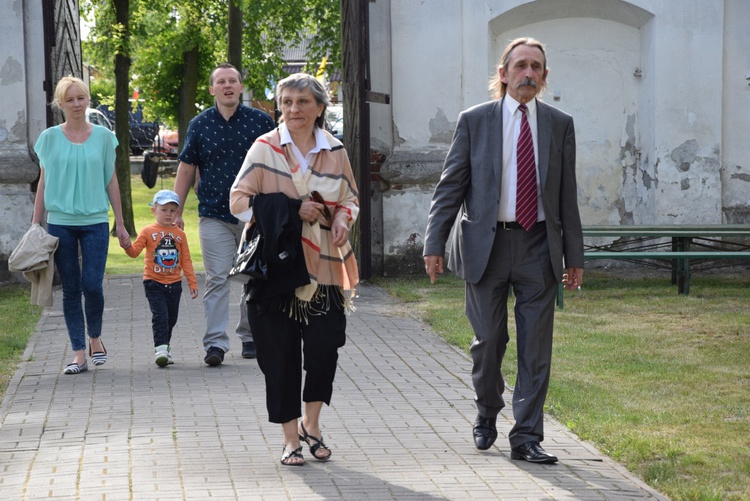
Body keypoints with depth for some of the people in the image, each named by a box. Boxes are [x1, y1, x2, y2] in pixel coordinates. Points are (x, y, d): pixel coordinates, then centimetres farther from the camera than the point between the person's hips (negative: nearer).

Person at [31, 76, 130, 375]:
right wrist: (35, 224, 4)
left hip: (95, 221, 0)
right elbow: (43, 183, 8)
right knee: (71, 289, 3)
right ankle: (79, 354, 9)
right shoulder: (50, 138, 3)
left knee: (92, 285, -9)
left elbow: (111, 182, 9)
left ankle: (95, 338, 18)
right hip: (60, 223, 1)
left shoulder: (103, 136, 4)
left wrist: (120, 224, 7)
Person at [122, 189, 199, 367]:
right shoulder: (148, 232, -1)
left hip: (174, 284, 4)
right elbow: (135, 251, -8)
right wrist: (127, 246, -31)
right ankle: (161, 348, -15)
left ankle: (165, 347, 25)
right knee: (160, 316, -15)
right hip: (154, 283, -4)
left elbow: (186, 260, 9)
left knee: (171, 318, 11)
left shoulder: (180, 234, 7)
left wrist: (192, 282, 6)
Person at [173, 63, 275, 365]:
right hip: (214, 215, -1)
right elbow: (186, 169, 9)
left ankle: (250, 336, 21)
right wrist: (176, 212, 5)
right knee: (217, 280, -7)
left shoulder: (260, 122, 2)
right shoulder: (199, 125, 4)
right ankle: (215, 343, -8)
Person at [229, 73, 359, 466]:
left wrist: (342, 219, -5)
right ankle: (291, 438, 14)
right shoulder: (264, 149, -1)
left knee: (324, 346, -4)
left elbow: (350, 199, 19)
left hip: (323, 267, 2)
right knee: (281, 353, 1)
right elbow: (239, 200, -4)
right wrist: (293, 209, -14)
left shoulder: (335, 152, 8)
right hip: (277, 267, -2)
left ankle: (311, 422, 20)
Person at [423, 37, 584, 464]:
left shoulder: (560, 124, 7)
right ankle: (488, 414, 32)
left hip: (539, 246, 1)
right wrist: (434, 244, -6)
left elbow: (568, 195, 8)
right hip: (486, 243, -1)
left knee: (536, 347, 0)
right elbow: (450, 186, 1)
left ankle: (527, 437, 6)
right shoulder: (475, 121, 2)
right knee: (489, 340, 7)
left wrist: (574, 256, 5)